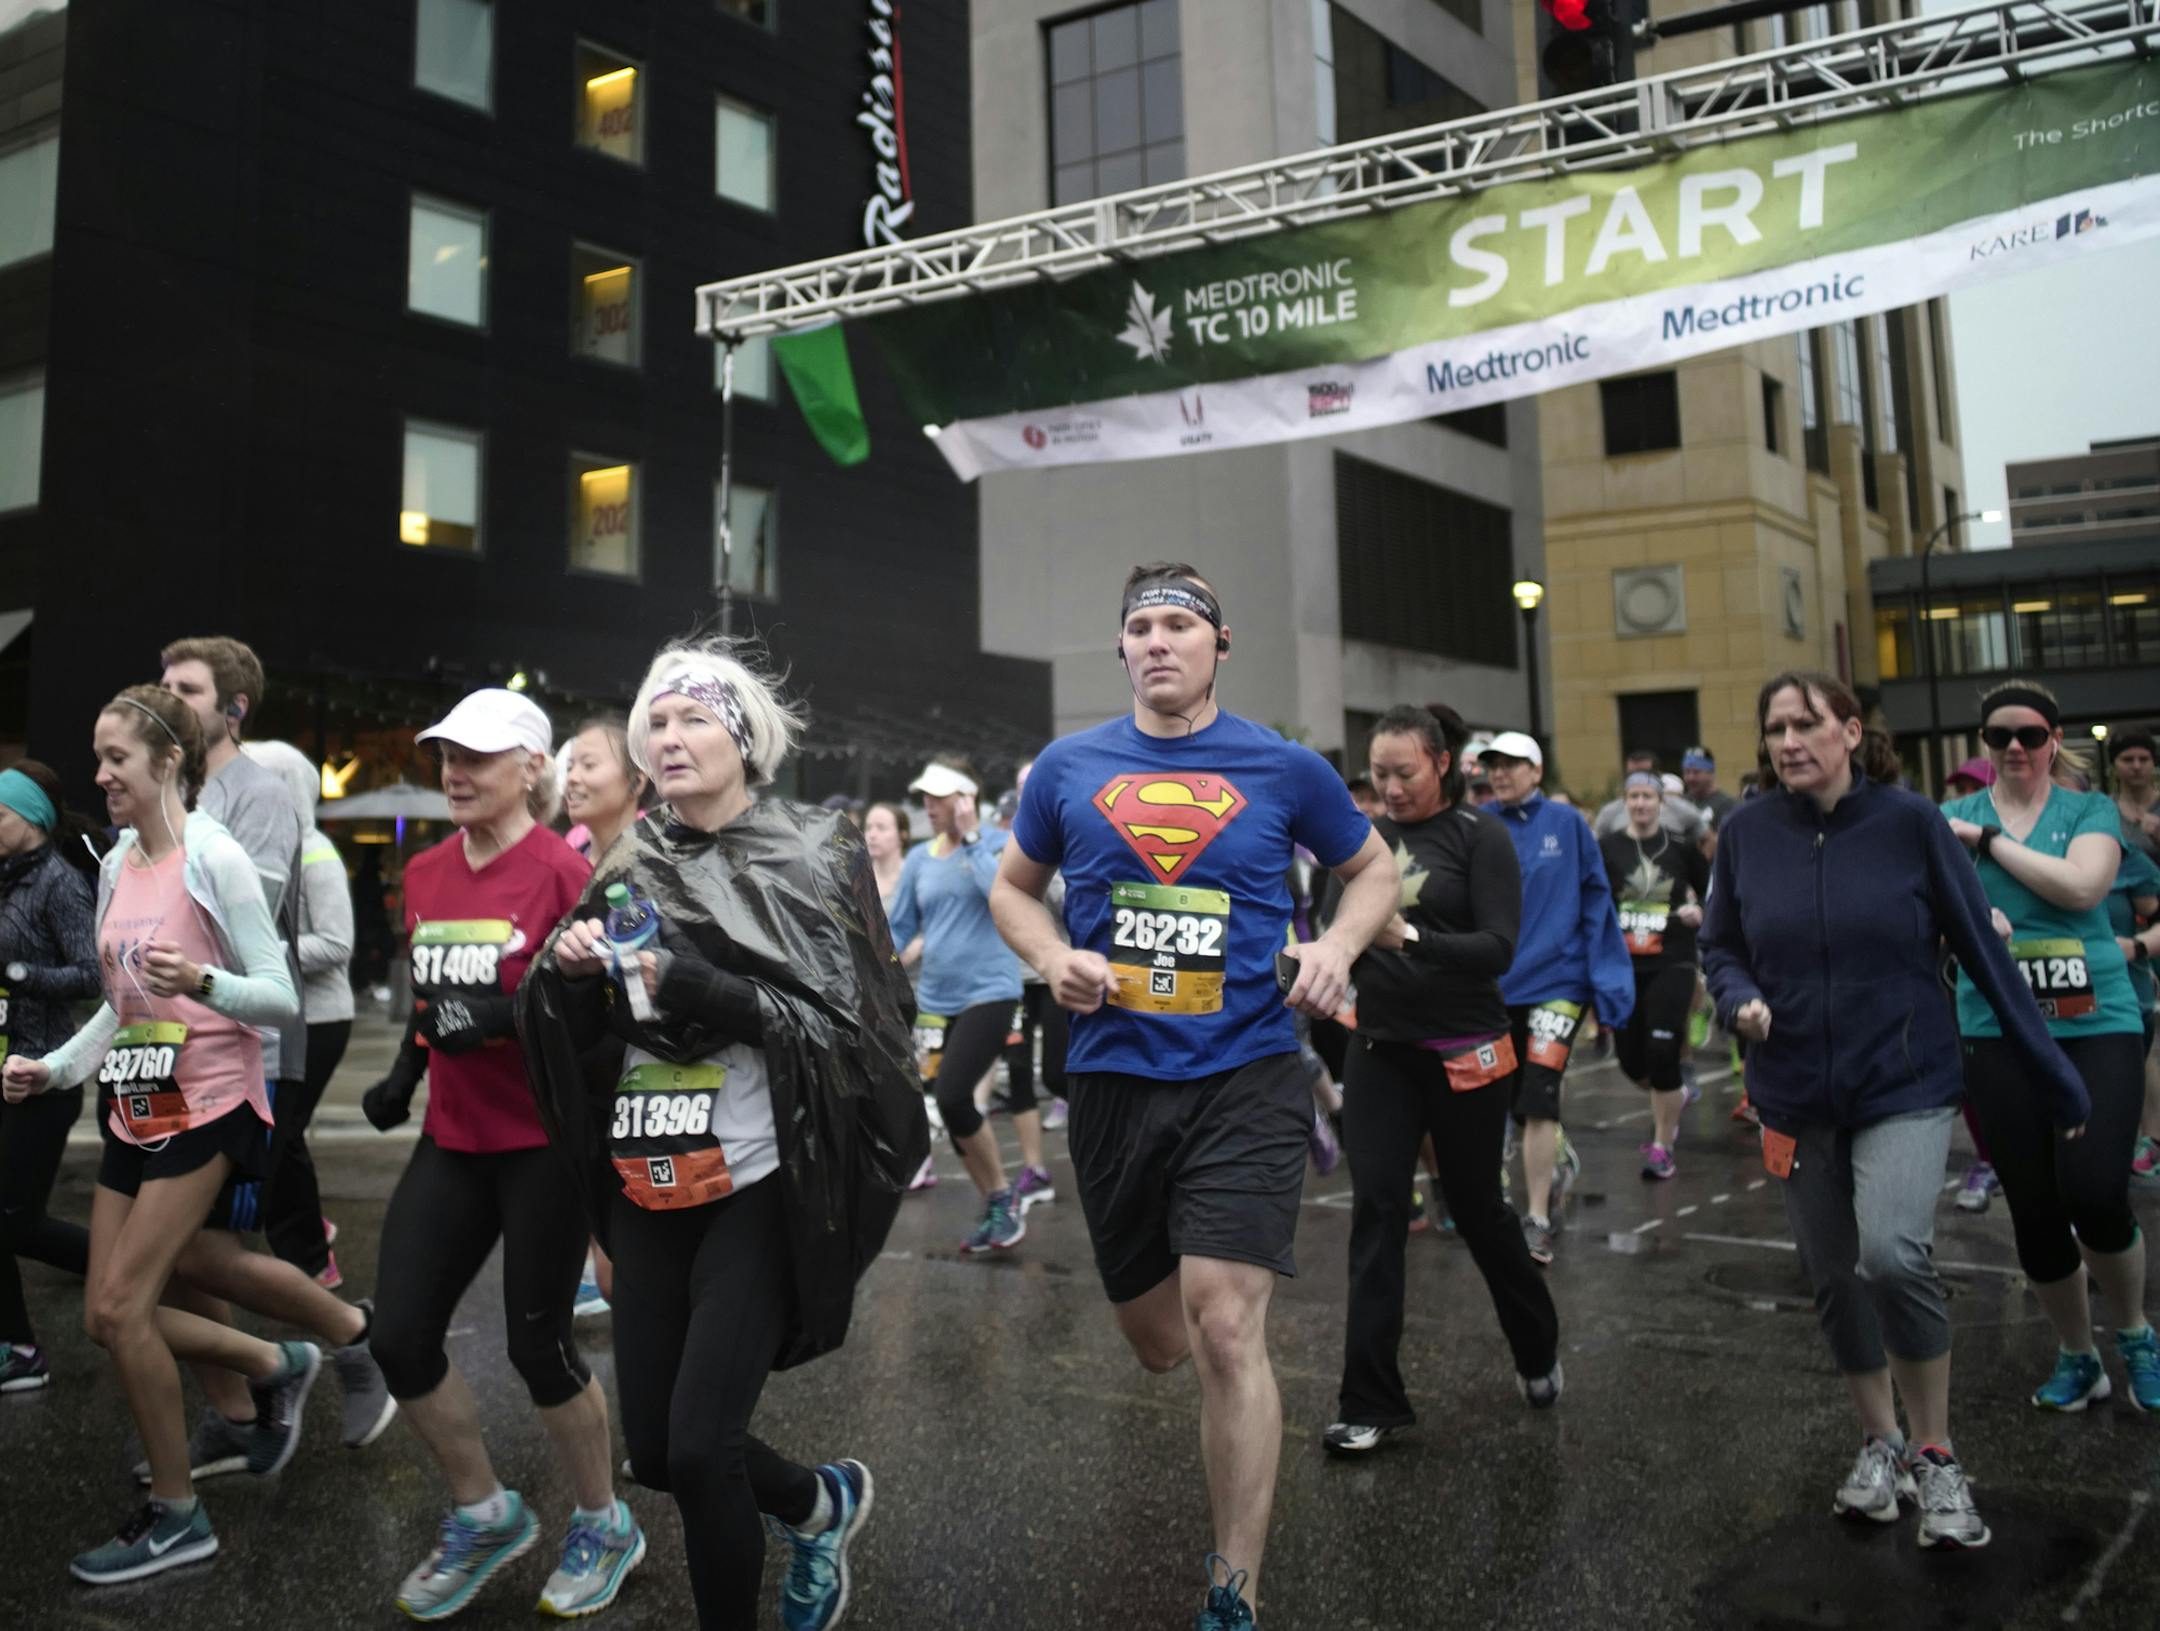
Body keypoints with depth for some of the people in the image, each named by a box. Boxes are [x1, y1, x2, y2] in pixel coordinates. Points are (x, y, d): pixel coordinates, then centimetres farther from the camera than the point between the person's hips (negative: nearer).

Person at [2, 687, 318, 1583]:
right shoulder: (115, 866, 9)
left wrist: (201, 981, -33)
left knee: (120, 1305, -10)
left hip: (207, 1104, -8)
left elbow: (281, 998, -15)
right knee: (107, 1317, 7)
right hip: (135, 1107, 8)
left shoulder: (214, 858, -14)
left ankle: (176, 1515, 8)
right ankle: (279, 1364, 28)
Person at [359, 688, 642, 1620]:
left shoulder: (560, 871, -13)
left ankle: (604, 1528, 27)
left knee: (537, 1344, 2)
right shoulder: (425, 873, 7)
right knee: (400, 1339, 5)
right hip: (452, 1140, 7)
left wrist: (510, 1015, -28)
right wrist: (403, 1076, 9)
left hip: (545, 1142, -6)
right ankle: (484, 1516, 29)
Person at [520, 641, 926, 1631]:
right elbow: (572, 1036, 12)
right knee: (653, 1449, 11)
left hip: (759, 1186, -6)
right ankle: (820, 1500, 39)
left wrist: (698, 987, -23)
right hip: (647, 1189, 6)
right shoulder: (630, 870, 9)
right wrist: (566, 967, -10)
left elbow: (845, 1022, -13)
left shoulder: (812, 854, -5)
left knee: (699, 1449, -9)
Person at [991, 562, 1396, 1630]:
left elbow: (1373, 870, 14)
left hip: (1243, 1075, -3)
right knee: (1157, 1342, 15)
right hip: (1113, 1075, 3)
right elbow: (1013, 886, 16)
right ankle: (1247, 1402, 54)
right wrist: (1055, 960, -4)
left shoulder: (1284, 770, 0)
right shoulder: (1069, 768, 4)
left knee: (1225, 1329, -14)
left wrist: (1337, 946, -7)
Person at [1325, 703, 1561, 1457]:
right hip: (1380, 1052, 3)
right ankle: (1370, 1401, 4)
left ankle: (1537, 1351, 38)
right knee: (1375, 1212, -3)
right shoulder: (1368, 838, 4)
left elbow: (1498, 947, -18)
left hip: (1462, 1053, -3)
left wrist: (1410, 937, -31)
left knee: (1476, 1207, 11)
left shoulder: (1480, 835, -8)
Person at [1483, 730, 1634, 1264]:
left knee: (1537, 1099, -11)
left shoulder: (1566, 823, -1)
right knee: (1516, 1101, 12)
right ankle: (1558, 1161, 43)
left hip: (1556, 977, -3)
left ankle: (1537, 1221, 1)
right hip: (1497, 982, 3)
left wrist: (1606, 985, -2)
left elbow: (1595, 900, 1)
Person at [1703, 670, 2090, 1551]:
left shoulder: (1908, 821, -9)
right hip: (1796, 1096, 3)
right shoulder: (1746, 831, -4)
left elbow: (1982, 950, -5)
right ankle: (1881, 1443, 35)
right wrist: (1739, 1000, -15)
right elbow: (1719, 947, 7)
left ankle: (1935, 1454, 1)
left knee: (1892, 1253, -22)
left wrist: (2056, 1077, -2)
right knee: (1832, 1278, 11)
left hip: (1904, 1084, -3)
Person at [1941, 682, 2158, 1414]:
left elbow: (2081, 886, -16)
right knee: (2034, 1210, 7)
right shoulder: (1952, 818, 7)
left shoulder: (2091, 810, 3)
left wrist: (1988, 839, -12)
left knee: (2096, 1195, -13)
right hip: (1998, 1033, 2)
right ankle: (2076, 1355, 29)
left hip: (2097, 1024, -2)